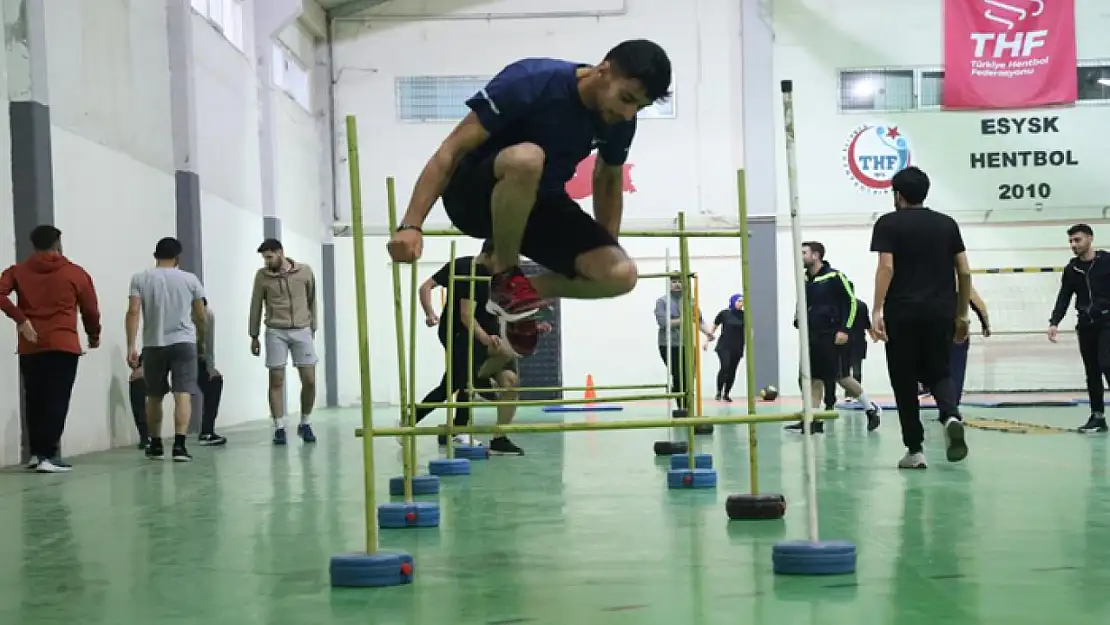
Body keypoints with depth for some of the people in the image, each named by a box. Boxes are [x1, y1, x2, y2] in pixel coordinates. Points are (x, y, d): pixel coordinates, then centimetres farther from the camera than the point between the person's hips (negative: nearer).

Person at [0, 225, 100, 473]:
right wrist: (94, 336, 25)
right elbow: (91, 310, 9)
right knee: (56, 401, -5)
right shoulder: (75, 272, 6)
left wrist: (20, 320, -9)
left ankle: (36, 453, 16)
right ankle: (48, 455, -12)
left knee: (34, 401, 14)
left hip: (30, 347, 3)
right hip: (64, 345, -3)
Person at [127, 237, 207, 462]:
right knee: (183, 394, -7)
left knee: (154, 397, 15)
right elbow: (200, 317, 8)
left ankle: (156, 445, 24)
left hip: (153, 345, 1)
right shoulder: (190, 279, 5)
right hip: (183, 342, -1)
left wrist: (131, 346, -8)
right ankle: (179, 445, -19)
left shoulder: (140, 278, 4)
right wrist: (201, 342, 25)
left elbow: (133, 312, -7)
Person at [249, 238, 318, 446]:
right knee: (276, 381, -3)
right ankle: (279, 428, 3)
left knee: (309, 380, -2)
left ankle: (305, 424, 16)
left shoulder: (305, 271, 1)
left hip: (302, 331, 1)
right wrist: (254, 336, 8)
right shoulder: (262, 275, -1)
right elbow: (256, 306, 7)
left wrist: (312, 329, 14)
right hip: (275, 333, -1)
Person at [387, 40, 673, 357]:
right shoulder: (533, 81, -25)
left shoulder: (620, 122, -7)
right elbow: (452, 150, -24)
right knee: (526, 158, -41)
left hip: (539, 204, 6)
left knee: (621, 275, -17)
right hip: (475, 197, -6)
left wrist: (605, 250, 15)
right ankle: (505, 278, -18)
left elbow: (608, 180, 14)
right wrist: (411, 225, -31)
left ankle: (522, 294, 8)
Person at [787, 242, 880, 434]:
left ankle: (871, 409, 15)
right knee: (815, 378, 3)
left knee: (841, 377, -3)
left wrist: (845, 329, -14)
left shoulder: (835, 277, -9)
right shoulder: (805, 280, 10)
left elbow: (851, 301, -9)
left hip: (833, 337, -6)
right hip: (812, 337, 6)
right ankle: (812, 420, 4)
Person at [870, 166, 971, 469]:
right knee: (938, 372, 14)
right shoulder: (947, 223, 12)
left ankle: (915, 450, 7)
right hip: (940, 312, 3)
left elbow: (886, 266, -13)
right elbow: (964, 272, 9)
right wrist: (962, 315, 16)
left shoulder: (889, 223, 1)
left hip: (902, 313, -3)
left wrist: (877, 310, -16)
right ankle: (951, 416, -17)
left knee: (904, 381, 7)